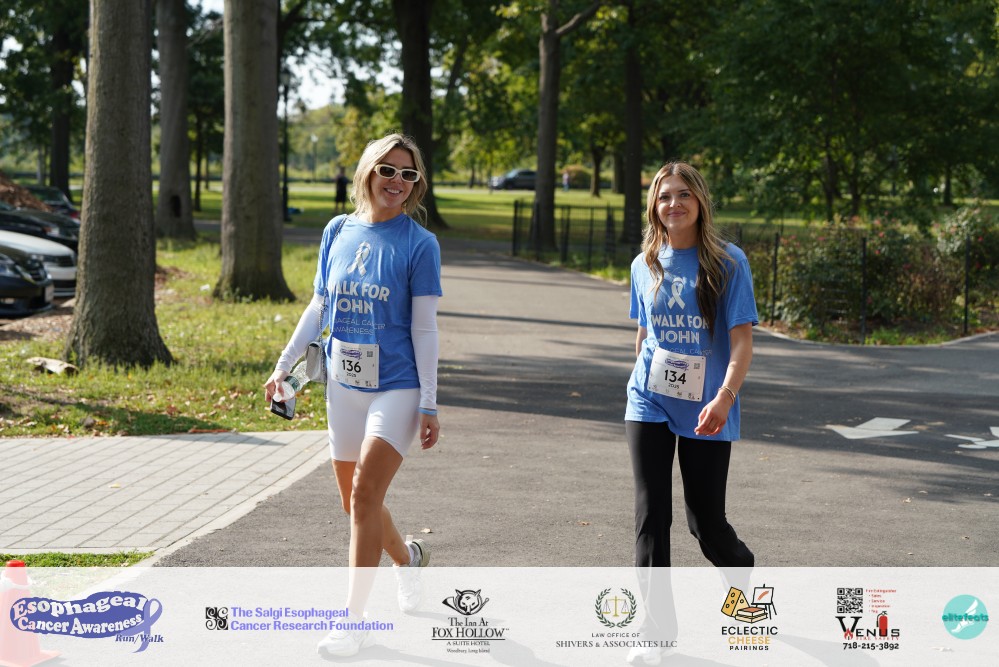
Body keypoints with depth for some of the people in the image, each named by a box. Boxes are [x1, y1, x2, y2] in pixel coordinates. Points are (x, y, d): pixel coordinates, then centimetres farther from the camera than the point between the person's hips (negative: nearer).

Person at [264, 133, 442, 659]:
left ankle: (354, 622, -8)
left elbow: (424, 328, -8)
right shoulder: (338, 232, 5)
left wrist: (429, 405, -10)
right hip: (344, 384, 5)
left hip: (396, 387, -5)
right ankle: (408, 559, 43)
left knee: (365, 494, -15)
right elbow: (319, 306, 14)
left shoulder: (419, 244, -7)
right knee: (355, 499, 13)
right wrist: (284, 364, 11)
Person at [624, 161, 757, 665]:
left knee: (706, 522, 5)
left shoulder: (728, 262, -6)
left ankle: (743, 572, 39)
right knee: (651, 515, -6)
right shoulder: (645, 265, 6)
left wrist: (725, 396, -25)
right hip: (649, 404, 3)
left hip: (705, 412, -3)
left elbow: (742, 338, -12)